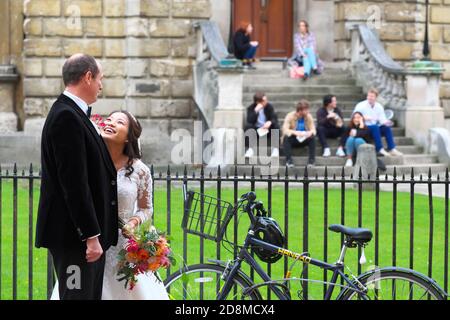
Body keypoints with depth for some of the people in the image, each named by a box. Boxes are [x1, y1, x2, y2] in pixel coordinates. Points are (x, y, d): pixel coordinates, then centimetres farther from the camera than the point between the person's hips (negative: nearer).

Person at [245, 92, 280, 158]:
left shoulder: (269, 106, -2)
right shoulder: (251, 108, -6)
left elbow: (275, 119, -10)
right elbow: (249, 121, -20)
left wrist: (270, 122, -33)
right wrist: (256, 110, -29)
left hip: (267, 130, 1)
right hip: (256, 131, -1)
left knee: (276, 126, -29)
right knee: (248, 126, -30)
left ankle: (275, 149, -22)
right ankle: (251, 149, -26)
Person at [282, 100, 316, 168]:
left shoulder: (309, 116, -7)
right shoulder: (290, 116, -17)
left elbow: (313, 129, -10)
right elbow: (285, 130, -27)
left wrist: (311, 132, -36)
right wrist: (295, 132, -45)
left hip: (303, 140, 2)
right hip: (292, 140, -2)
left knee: (312, 137, -27)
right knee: (286, 138, -34)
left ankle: (311, 160, -25)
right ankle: (289, 160, -35)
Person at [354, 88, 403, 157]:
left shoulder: (379, 107, 8)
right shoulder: (361, 106, -5)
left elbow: (382, 119, 3)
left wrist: (386, 122, -21)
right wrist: (363, 118, -28)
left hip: (375, 128, 5)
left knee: (387, 127, -21)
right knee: (375, 127, -34)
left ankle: (392, 149, -24)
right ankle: (380, 149, -38)